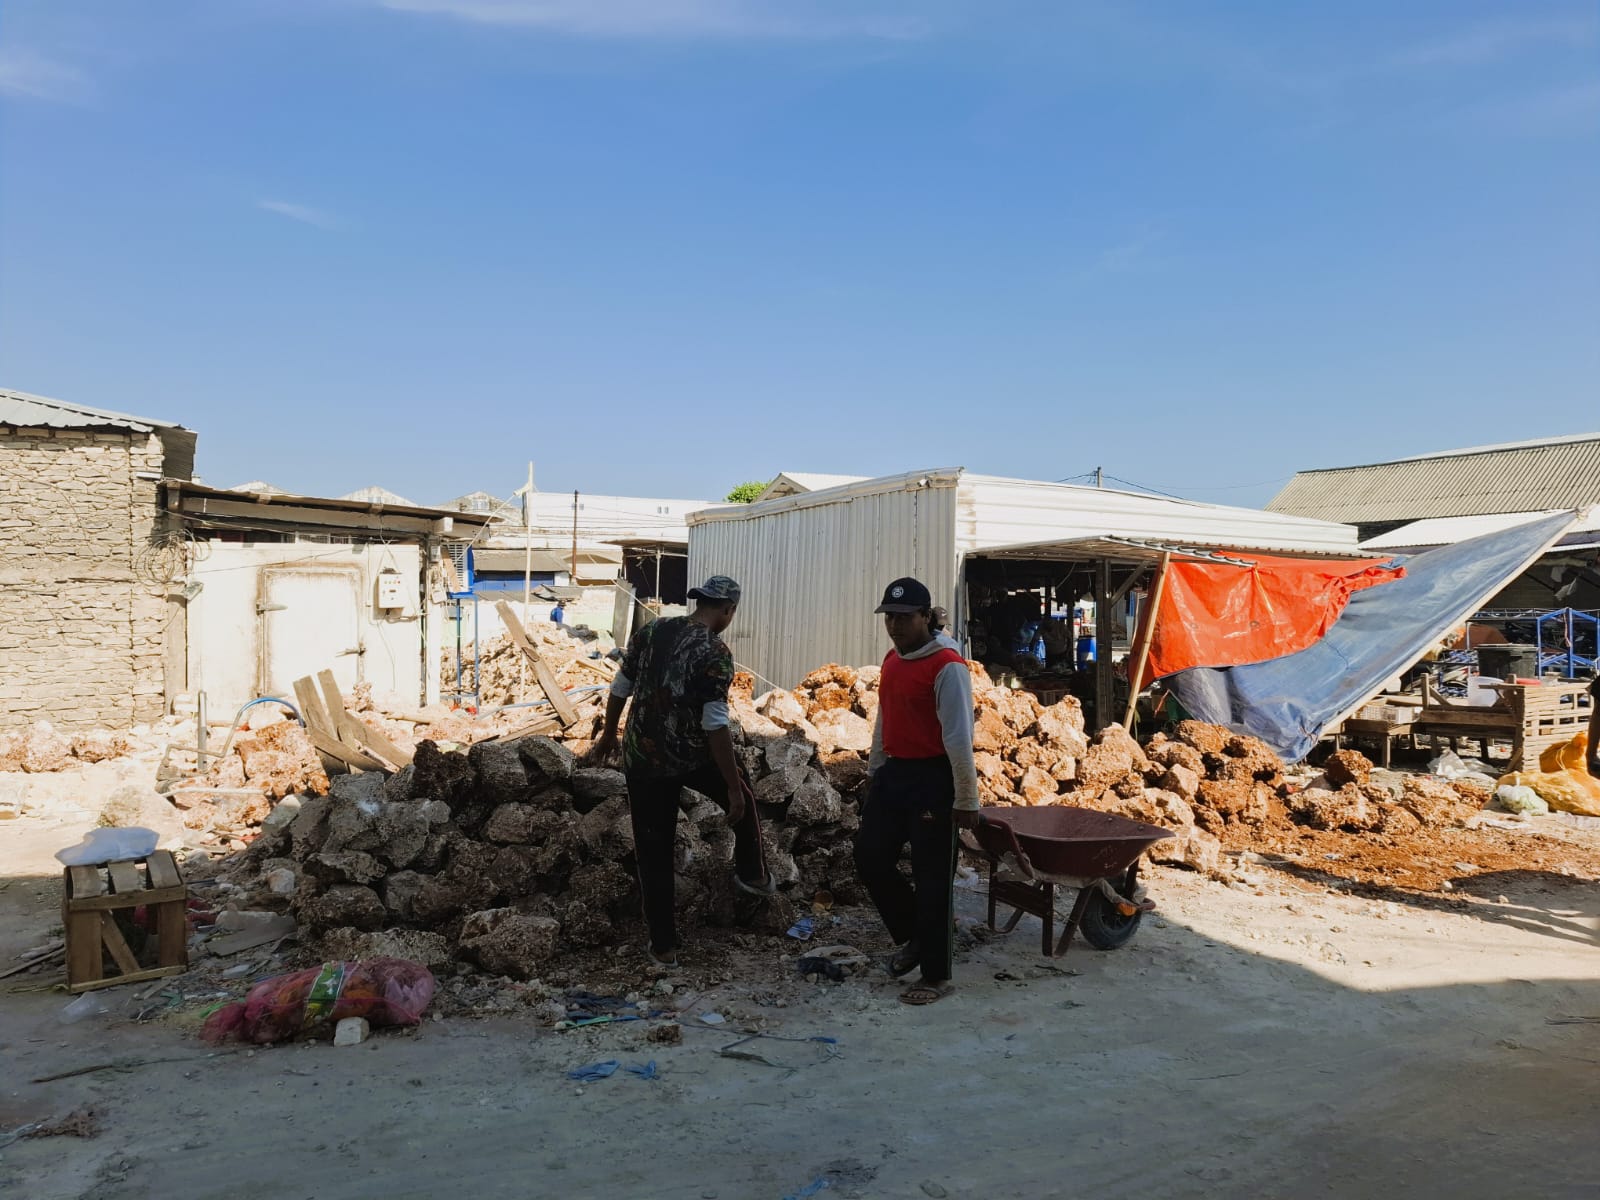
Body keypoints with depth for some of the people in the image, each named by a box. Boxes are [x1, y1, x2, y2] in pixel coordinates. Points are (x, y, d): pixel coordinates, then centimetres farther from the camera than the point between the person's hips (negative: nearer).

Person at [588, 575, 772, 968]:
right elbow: (715, 725, -21)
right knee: (742, 802, 27)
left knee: (653, 852, 12)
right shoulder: (715, 653, -16)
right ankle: (754, 875, 39)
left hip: (642, 759, 4)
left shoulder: (650, 631, 0)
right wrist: (734, 787, -16)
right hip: (693, 758, -4)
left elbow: (620, 689, 8)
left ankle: (663, 946, 17)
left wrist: (608, 736, 22)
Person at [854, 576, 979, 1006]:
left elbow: (959, 736, -18)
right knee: (870, 857, 10)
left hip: (933, 778, -8)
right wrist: (874, 771, 22)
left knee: (932, 877, 0)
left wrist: (966, 799, -16)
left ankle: (936, 975, 14)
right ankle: (911, 935, 32)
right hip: (893, 773, 8)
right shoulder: (891, 660, 10)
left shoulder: (947, 666, -17)